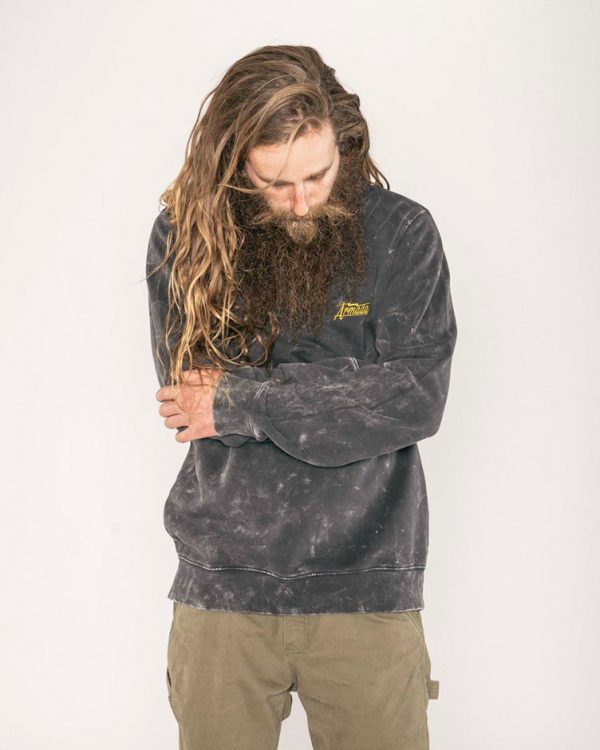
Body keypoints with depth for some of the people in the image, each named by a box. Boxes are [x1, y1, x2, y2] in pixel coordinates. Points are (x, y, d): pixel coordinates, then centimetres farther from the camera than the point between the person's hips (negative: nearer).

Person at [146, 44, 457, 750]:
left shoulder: (402, 234, -2)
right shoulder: (181, 238, 1)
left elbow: (417, 399, -10)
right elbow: (186, 392, -7)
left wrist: (241, 402, -12)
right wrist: (359, 385, -11)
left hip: (366, 591, 0)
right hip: (221, 589, 1)